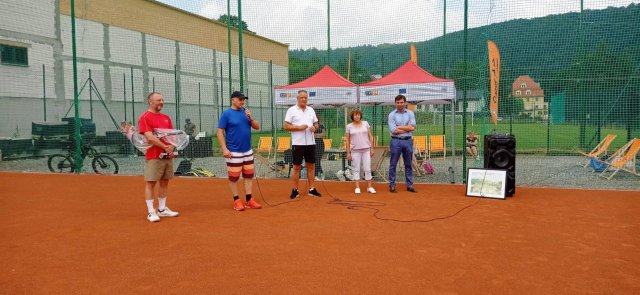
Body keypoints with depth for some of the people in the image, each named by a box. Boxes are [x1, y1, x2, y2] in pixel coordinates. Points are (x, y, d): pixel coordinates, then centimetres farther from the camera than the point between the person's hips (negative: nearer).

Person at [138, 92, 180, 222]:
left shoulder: (166, 118, 16)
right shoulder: (145, 117, -6)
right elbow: (150, 137, -15)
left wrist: (172, 146, -6)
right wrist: (165, 147, -14)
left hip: (168, 156, 7)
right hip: (153, 157, -7)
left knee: (165, 182, 11)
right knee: (151, 183, -3)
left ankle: (162, 209, 21)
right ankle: (151, 212, 1)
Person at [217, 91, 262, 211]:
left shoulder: (246, 112, 9)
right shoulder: (226, 114, -6)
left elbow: (257, 127, 8)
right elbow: (220, 132, -9)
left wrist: (250, 117, -10)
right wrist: (224, 149, -16)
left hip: (248, 151, 6)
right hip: (233, 152, -6)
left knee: (249, 175, 8)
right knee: (234, 177, 1)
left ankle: (249, 200, 16)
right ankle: (236, 201, 12)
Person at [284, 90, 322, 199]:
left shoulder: (311, 110, 12)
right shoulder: (291, 110, -3)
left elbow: (316, 124, 17)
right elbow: (286, 126, -7)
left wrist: (314, 128, -5)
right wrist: (299, 127, -19)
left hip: (310, 143, 4)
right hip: (298, 143, -4)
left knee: (311, 166, 8)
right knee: (296, 167, 2)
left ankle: (312, 189, 15)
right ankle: (295, 190, 10)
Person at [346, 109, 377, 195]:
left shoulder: (365, 123, 6)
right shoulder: (349, 126, 3)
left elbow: (370, 136, 8)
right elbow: (347, 140, 3)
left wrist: (372, 148, 3)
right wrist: (348, 152, -1)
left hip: (366, 149, 1)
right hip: (355, 150, -1)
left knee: (367, 169, 2)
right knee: (356, 169, 3)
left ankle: (369, 187, 10)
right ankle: (357, 187, 8)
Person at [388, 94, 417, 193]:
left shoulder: (410, 113, 6)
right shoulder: (392, 115, 0)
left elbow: (412, 127, -7)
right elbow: (393, 130, -12)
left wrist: (399, 127, -8)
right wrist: (407, 128, -7)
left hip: (408, 141, 2)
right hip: (396, 141, -2)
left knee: (408, 164, 8)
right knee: (393, 164, 1)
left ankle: (409, 185, 15)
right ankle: (392, 184, 9)